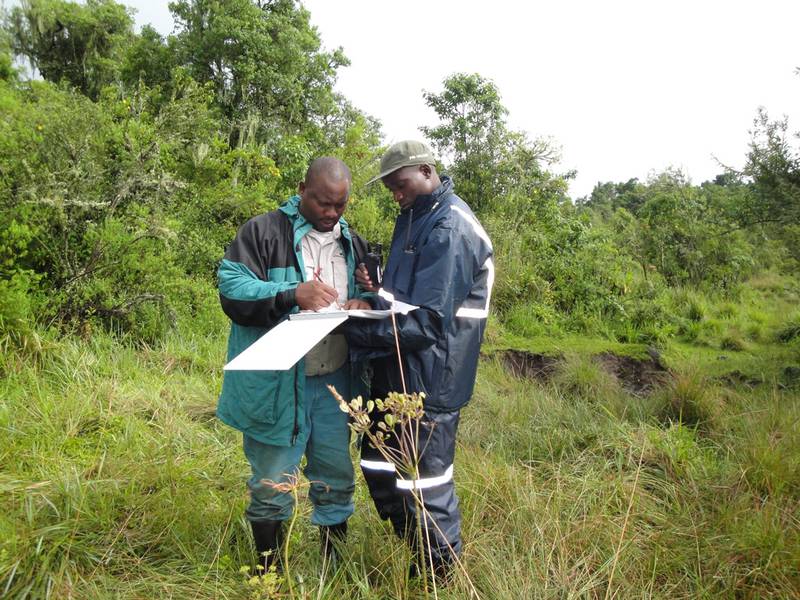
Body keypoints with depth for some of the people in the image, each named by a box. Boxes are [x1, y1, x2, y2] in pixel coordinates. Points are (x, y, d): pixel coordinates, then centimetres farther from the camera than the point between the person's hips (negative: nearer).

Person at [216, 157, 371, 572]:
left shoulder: (351, 242, 12)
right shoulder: (263, 232, -6)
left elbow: (370, 290, 19)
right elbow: (231, 288, -13)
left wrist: (364, 302, -6)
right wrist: (292, 294, -26)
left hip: (334, 382, 5)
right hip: (276, 384, -4)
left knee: (336, 476, 15)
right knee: (272, 483, 8)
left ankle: (336, 564, 35)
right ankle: (268, 569, 31)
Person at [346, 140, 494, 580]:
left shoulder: (449, 230, -19)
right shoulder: (414, 217, 11)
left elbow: (426, 322, -24)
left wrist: (353, 333, -23)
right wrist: (377, 290, -2)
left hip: (428, 381, -10)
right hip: (394, 375, 10)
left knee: (423, 484, 4)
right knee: (378, 467, 19)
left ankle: (442, 575, 28)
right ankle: (415, 556, 40)